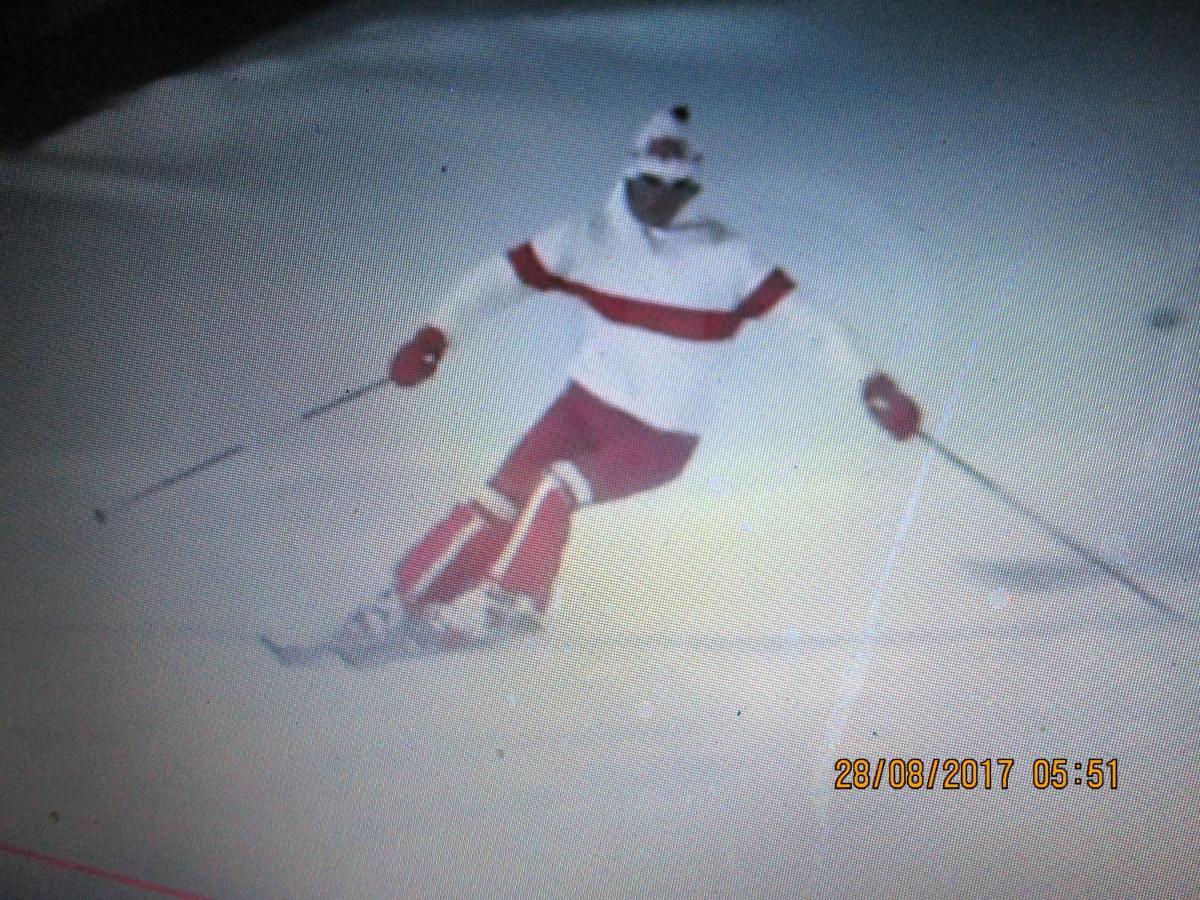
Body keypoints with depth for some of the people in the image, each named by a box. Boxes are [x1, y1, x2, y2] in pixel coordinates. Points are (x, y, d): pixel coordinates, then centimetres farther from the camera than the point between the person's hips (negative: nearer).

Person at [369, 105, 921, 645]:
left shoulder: (724, 258, -8)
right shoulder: (588, 240, -3)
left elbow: (801, 312, -9)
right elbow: (501, 276, -6)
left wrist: (871, 380, -17)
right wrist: (435, 334, -19)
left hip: (662, 439, -2)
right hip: (588, 401, 2)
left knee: (552, 489, -23)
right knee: (502, 497, -12)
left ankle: (510, 604, -3)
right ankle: (409, 598, 1)